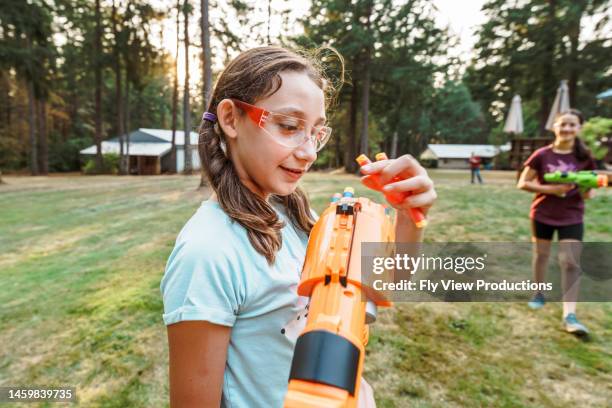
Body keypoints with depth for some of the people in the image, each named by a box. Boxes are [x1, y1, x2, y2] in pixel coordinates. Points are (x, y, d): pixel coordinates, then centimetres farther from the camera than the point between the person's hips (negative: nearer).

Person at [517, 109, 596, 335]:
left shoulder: (584, 157, -2)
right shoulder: (542, 155, -7)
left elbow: (588, 193, 5)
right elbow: (523, 183, -7)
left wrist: (586, 187, -19)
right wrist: (550, 189, -19)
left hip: (572, 217, 0)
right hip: (542, 215, 0)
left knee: (571, 263, -7)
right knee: (541, 255, 14)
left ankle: (569, 316, -5)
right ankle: (539, 294, 36)